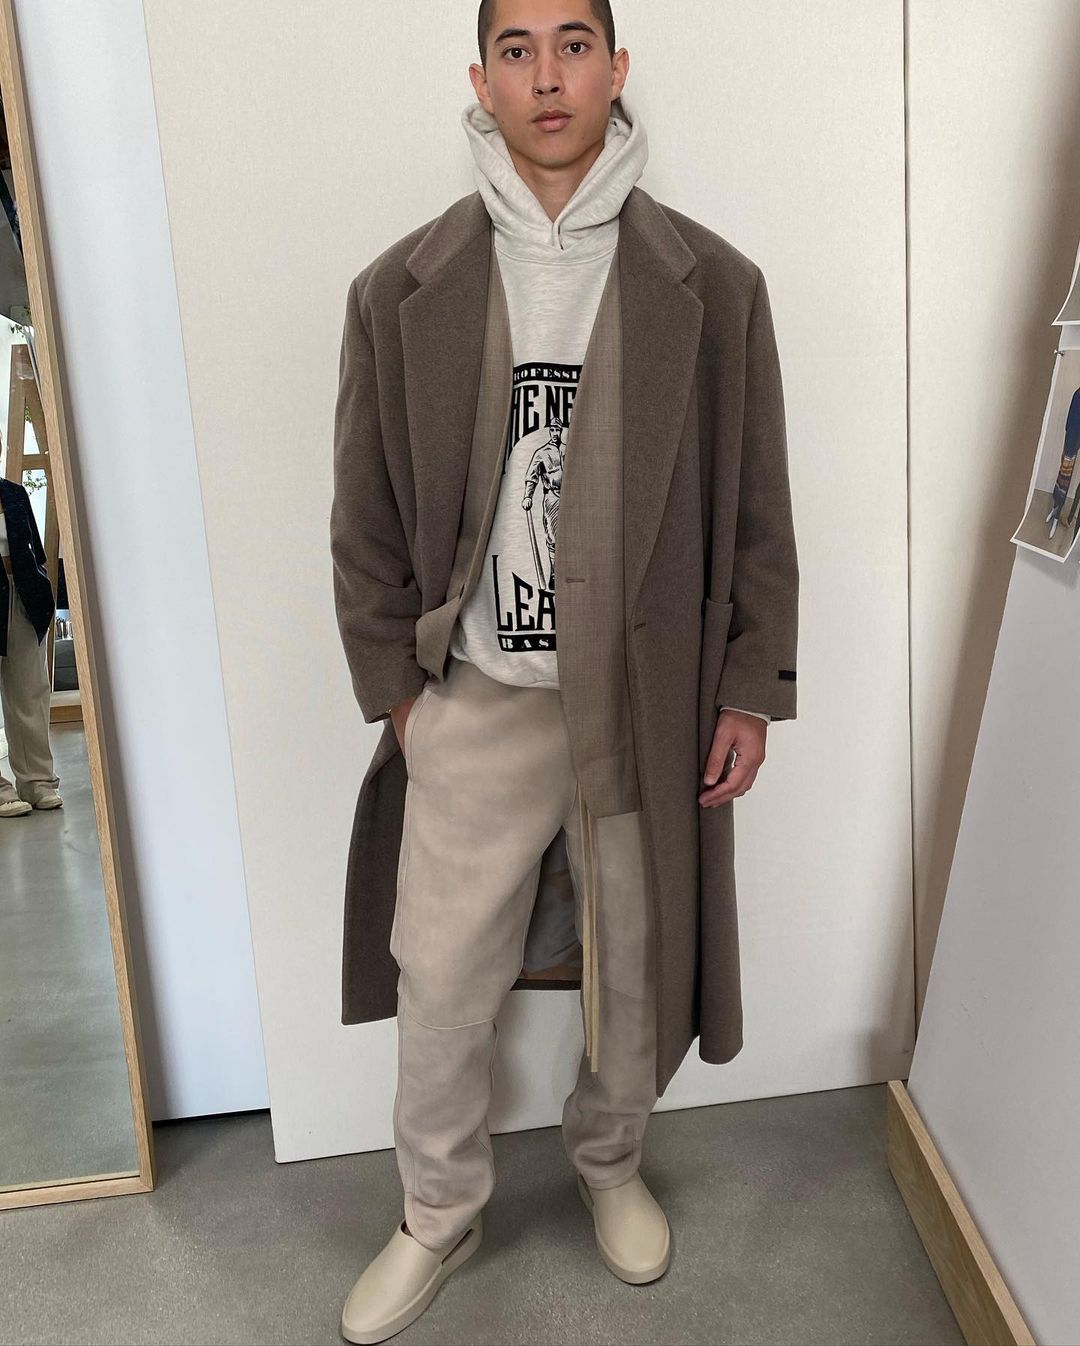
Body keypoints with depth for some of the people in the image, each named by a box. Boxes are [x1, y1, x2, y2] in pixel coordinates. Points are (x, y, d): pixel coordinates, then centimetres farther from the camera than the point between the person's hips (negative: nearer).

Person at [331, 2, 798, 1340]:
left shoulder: (714, 285, -1)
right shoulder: (401, 290, 0)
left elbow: (755, 512, 2)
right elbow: (367, 517, 3)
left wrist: (751, 689, 0)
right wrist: (391, 686, 1)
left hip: (650, 698, 1)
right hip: (473, 702, 0)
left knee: (636, 971, 17)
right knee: (440, 989, 10)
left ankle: (609, 1160, 47)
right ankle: (439, 1215, 38)